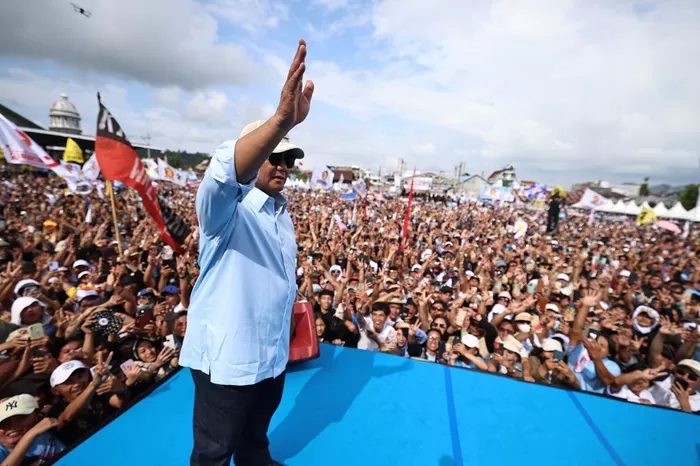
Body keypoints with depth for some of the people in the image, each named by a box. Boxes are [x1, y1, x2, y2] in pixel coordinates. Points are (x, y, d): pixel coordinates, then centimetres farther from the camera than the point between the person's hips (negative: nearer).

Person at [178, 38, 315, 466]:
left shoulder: (283, 211, 6)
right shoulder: (225, 208, -18)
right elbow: (225, 174, -43)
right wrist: (282, 120, -56)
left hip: (274, 352, 7)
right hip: (228, 357, -6)